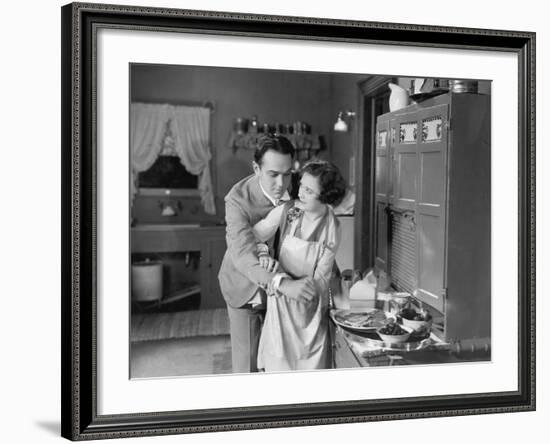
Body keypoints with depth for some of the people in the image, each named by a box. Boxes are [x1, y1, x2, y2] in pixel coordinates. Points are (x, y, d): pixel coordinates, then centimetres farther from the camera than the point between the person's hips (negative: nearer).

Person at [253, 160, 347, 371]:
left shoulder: (331, 229, -12)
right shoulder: (287, 211, -11)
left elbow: (320, 281, -10)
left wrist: (285, 281, -22)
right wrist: (263, 253, -20)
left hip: (310, 307, -1)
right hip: (281, 306, 1)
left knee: (312, 368, 6)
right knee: (279, 365, 7)